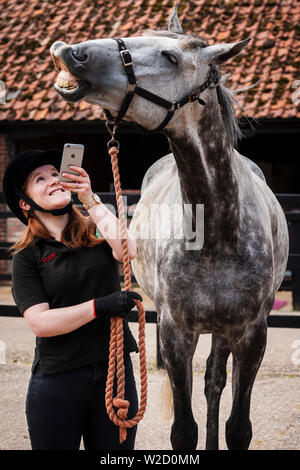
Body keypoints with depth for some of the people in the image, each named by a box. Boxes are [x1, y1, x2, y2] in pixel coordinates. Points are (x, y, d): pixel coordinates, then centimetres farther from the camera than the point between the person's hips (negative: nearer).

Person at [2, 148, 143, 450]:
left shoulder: (97, 234, 6)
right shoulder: (28, 255, 0)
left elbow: (128, 250, -17)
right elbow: (39, 322, -10)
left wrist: (90, 198, -10)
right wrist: (99, 306, -19)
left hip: (115, 372, 2)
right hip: (57, 382, -2)